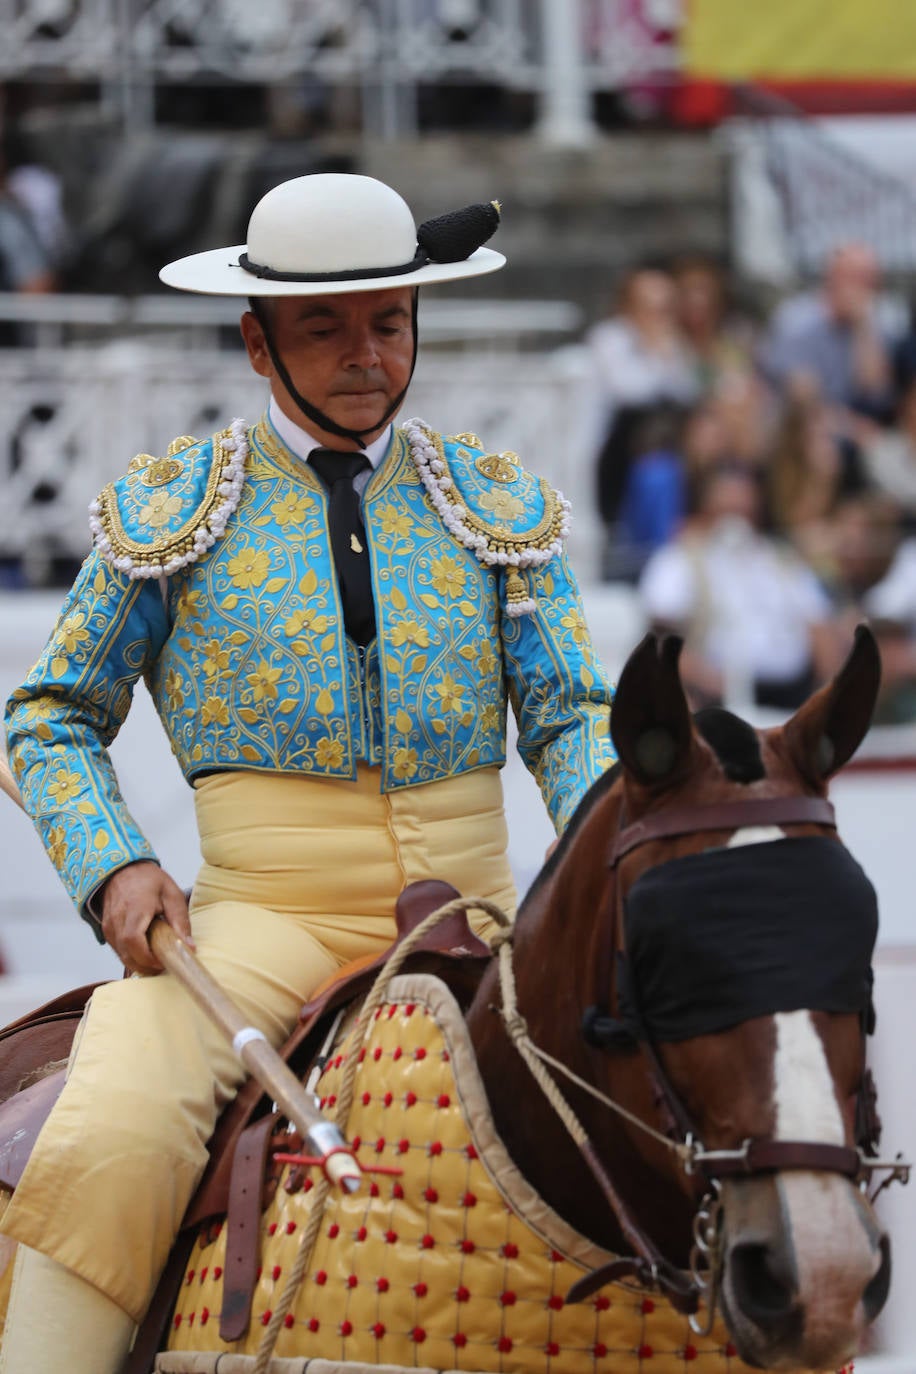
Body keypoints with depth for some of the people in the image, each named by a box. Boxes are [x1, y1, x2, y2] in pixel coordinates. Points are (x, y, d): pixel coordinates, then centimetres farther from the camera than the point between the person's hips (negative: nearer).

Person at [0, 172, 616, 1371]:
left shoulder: (502, 508, 14)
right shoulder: (169, 513, 8)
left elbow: (570, 716, 10)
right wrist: (113, 868, -6)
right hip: (265, 918, -2)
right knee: (112, 1149, -30)